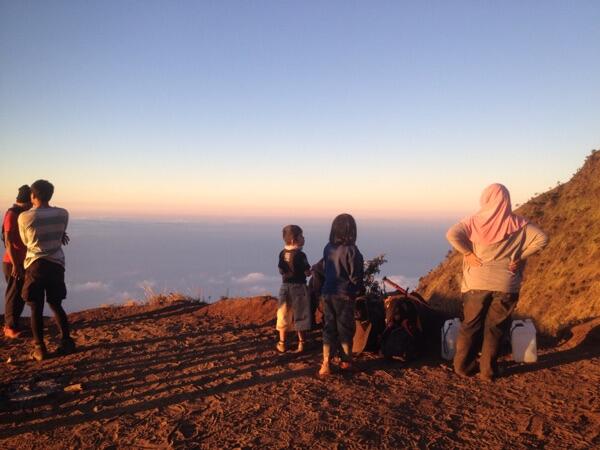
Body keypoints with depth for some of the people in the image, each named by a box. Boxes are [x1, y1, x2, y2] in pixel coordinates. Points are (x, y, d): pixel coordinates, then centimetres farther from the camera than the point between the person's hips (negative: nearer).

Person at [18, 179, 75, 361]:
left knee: (36, 309, 7)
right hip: (56, 264, 3)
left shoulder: (24, 217, -9)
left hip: (35, 265, -3)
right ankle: (67, 342, 17)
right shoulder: (63, 214, -2)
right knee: (56, 305, 16)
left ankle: (40, 348, 12)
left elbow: (26, 241, 8)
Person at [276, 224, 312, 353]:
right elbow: (307, 273, -14)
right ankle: (301, 343, 13)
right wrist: (311, 269, 7)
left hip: (285, 286, 5)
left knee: (284, 316, 13)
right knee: (300, 316, 7)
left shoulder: (282, 253, 1)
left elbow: (281, 271, 7)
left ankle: (282, 344, 21)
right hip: (299, 287, -5)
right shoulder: (300, 254, -16)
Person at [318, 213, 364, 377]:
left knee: (329, 329, 11)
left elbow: (326, 270, 6)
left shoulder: (328, 248, -1)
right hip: (344, 295, -4)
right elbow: (355, 277, -14)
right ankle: (346, 361, 27)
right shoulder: (351, 250, -17)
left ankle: (326, 364, 9)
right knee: (345, 329, 12)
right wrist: (360, 289, 5)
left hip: (328, 293, 5)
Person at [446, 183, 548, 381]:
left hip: (477, 283, 0)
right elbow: (541, 239, -8)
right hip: (506, 285, 0)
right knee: (495, 329, 11)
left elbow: (452, 234, -17)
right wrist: (520, 257, -4)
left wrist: (468, 253, -8)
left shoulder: (475, 220, -5)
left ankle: (462, 366, 21)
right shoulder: (518, 223, -3)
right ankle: (488, 371, 18)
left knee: (471, 326, 14)